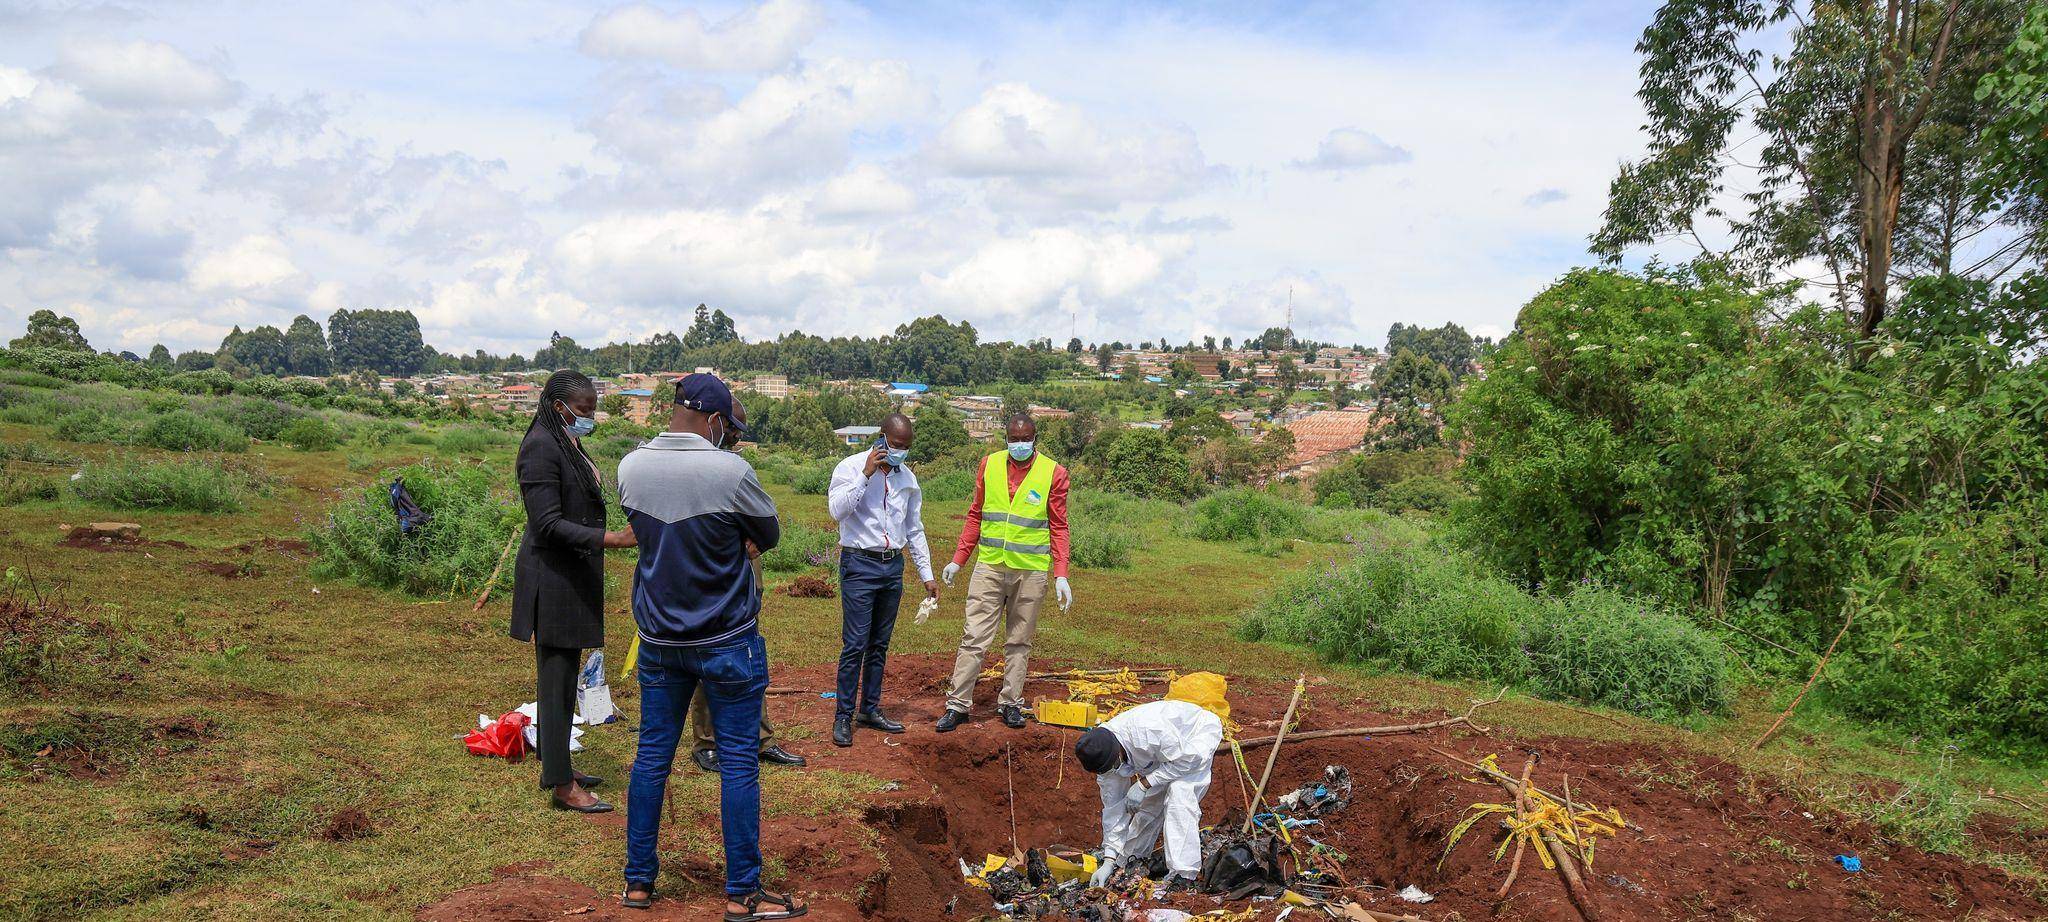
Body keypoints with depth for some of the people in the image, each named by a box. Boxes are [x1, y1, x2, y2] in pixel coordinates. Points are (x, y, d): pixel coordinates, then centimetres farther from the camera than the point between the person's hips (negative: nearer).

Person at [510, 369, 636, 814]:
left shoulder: (567, 443, 13)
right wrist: (611, 539, -28)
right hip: (553, 580, -10)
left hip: (573, 578, 10)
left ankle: (556, 767, 26)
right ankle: (561, 785, 1)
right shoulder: (541, 447, -17)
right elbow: (548, 523, -22)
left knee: (563, 674, 16)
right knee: (556, 679, -4)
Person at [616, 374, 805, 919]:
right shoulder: (730, 471, -20)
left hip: (658, 641, 5)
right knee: (739, 762, 4)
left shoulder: (631, 467, -4)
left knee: (652, 755, 14)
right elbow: (770, 536, -5)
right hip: (728, 641, -5)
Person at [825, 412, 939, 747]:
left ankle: (870, 709, 21)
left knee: (880, 644, 11)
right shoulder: (851, 467, -6)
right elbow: (837, 510, -21)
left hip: (893, 567, 6)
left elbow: (915, 530, 16)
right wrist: (866, 474, -23)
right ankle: (843, 715, 1)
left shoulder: (907, 477, 10)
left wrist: (927, 574, 14)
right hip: (860, 565, -6)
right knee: (855, 644, -7)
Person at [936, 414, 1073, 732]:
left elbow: (1058, 527, 1)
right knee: (974, 638, -1)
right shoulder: (990, 465, 5)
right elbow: (976, 516, 12)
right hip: (989, 566, 1)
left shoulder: (1053, 472, -1)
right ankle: (958, 705, 4)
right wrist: (958, 560, 8)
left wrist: (1061, 575, -6)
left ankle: (1011, 704, 18)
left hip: (1030, 571, -1)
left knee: (1019, 642, 8)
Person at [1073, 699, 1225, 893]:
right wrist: (1109, 861, -13)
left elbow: (1186, 759, -30)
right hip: (1167, 748, 7)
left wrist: (1144, 784, -31)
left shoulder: (1148, 730, -42)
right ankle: (1134, 855, 28)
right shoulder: (1103, 753, -18)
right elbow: (1113, 808, -11)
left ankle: (1183, 873, -25)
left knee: (1179, 791, -25)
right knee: (1149, 799, 3)